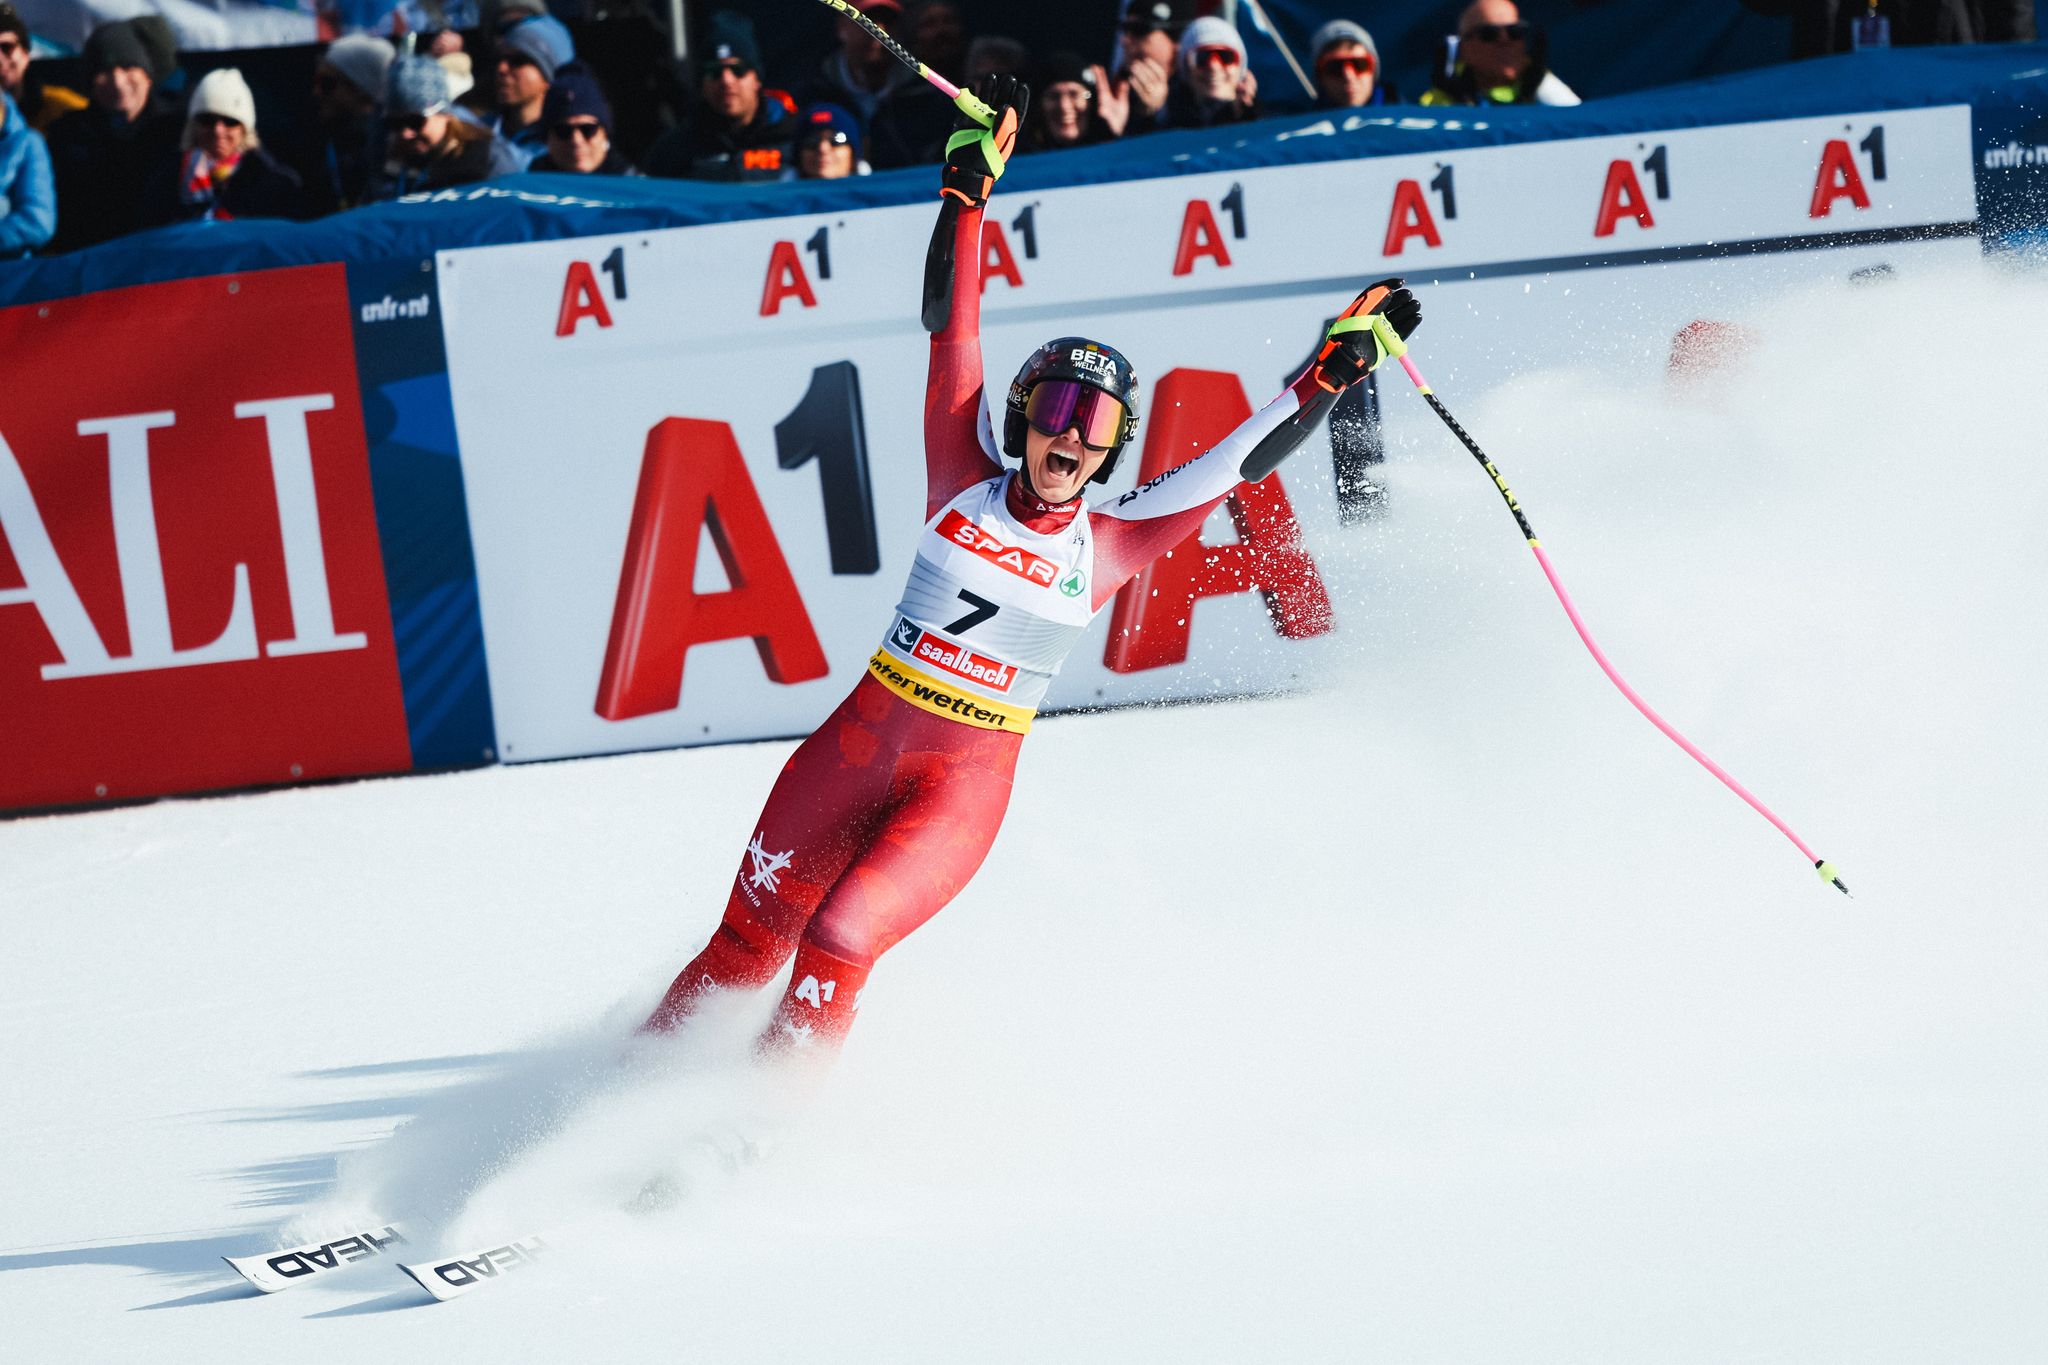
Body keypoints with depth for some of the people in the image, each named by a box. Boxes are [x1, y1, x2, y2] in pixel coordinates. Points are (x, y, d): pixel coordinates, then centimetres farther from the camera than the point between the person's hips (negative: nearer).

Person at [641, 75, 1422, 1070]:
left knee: (836, 947, -19)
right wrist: (969, 184, -11)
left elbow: (1246, 458, 0)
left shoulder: (1110, 544, -1)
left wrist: (1337, 364, -6)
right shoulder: (964, 478, -1)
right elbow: (951, 324, -5)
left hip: (964, 788, -1)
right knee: (747, 941, 6)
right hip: (858, 743, 1)